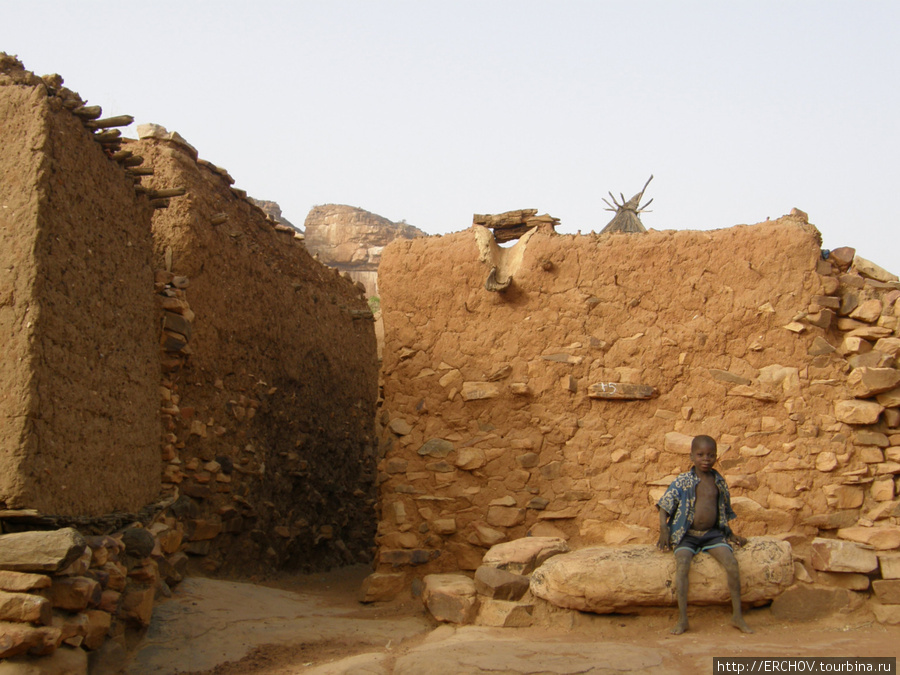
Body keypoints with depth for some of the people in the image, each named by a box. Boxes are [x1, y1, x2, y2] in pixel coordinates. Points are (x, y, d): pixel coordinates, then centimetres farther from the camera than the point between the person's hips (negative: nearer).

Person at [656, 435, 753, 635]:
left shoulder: (719, 481, 8)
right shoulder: (683, 481, -3)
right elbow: (664, 506, -1)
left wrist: (730, 534, 16)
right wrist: (664, 531, -12)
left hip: (713, 533, 3)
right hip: (687, 534, -3)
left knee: (732, 563, -21)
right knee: (682, 565, -28)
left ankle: (737, 615, -9)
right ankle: (682, 619, -25)